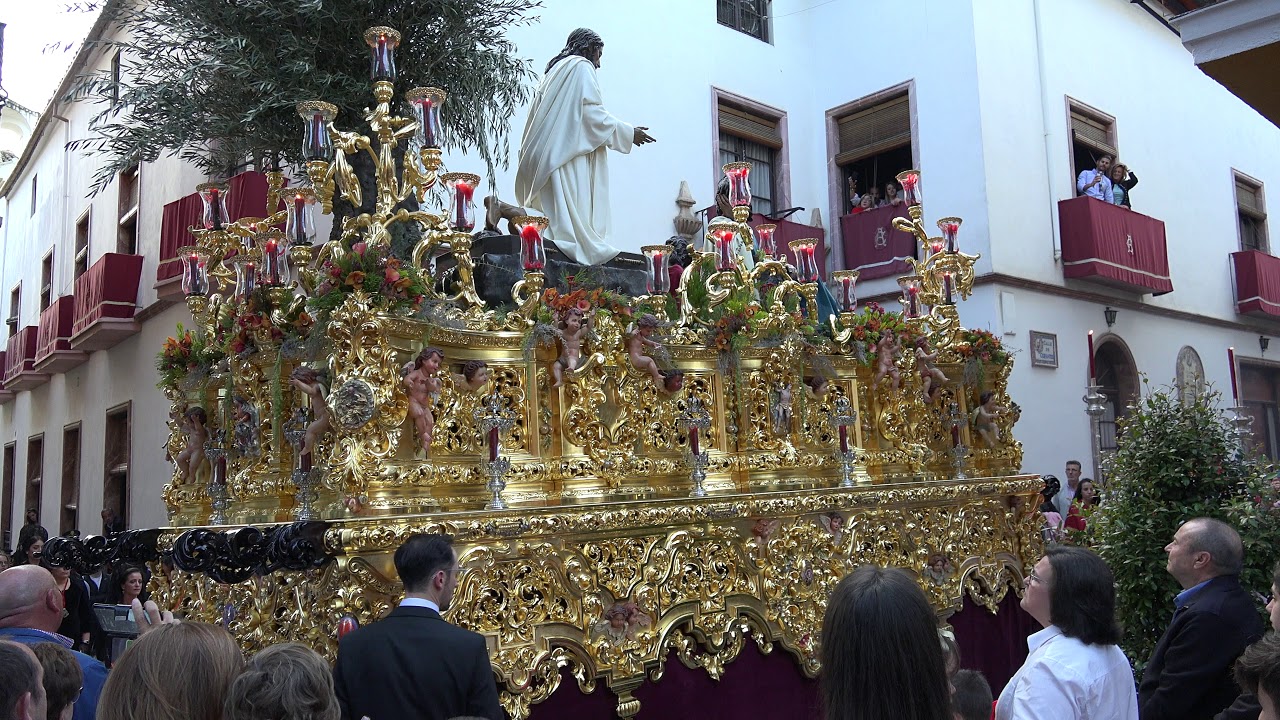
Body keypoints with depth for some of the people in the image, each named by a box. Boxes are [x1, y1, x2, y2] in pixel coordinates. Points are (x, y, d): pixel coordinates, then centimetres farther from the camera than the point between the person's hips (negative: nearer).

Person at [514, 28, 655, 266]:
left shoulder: (555, 70, 28)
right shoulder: (581, 67, 1)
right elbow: (592, 112, -10)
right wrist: (629, 133, -3)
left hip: (549, 156, 9)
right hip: (574, 150, -9)